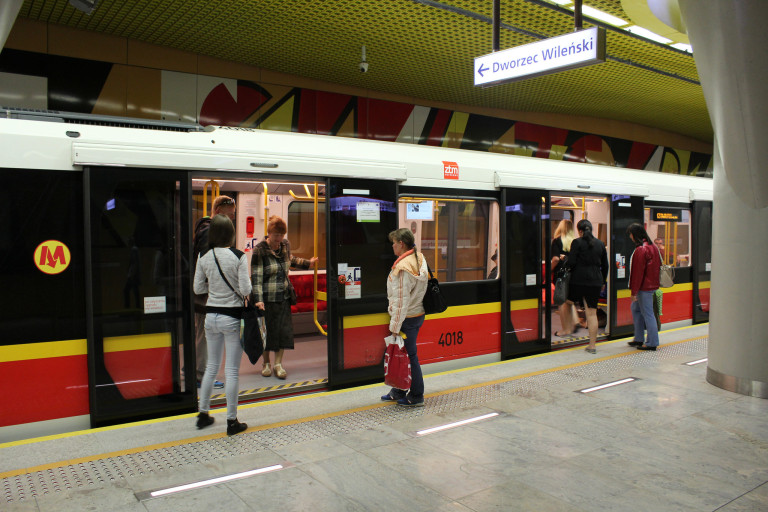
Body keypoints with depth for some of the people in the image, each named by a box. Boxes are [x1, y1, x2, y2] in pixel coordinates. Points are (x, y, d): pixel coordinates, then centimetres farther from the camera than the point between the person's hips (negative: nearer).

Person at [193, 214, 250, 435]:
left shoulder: (204, 258, -1)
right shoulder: (239, 256, -14)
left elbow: (198, 288, 6)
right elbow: (245, 290, -14)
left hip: (211, 316, 5)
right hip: (232, 317, -4)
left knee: (212, 366, 19)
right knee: (232, 371, 4)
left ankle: (203, 414, 29)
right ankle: (232, 421, 12)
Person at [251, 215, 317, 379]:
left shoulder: (285, 244, 5)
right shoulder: (260, 250, -11)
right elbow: (256, 276, -15)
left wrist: (308, 262, 26)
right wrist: (258, 299, -22)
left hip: (284, 296, 4)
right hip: (267, 298, -4)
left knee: (284, 330, 1)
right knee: (267, 330, 5)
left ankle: (278, 363, 12)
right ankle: (266, 363, 23)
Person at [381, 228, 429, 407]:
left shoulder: (403, 268, -23)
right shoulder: (419, 258, 6)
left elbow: (401, 301, -22)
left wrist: (394, 327, -17)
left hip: (407, 318, -9)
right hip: (417, 313, 9)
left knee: (408, 356, 3)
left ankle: (416, 397, 15)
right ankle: (398, 392, 30)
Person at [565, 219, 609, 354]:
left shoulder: (577, 242, -5)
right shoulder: (600, 244, 10)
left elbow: (571, 262, -12)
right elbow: (605, 265, 15)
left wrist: (565, 261, 10)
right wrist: (602, 281, 26)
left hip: (578, 280, -4)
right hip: (595, 281, 4)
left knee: (569, 302, 23)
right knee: (592, 313, 3)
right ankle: (592, 345, 5)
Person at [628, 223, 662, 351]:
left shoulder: (640, 250, -18)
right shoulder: (653, 247, 12)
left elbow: (638, 272, -19)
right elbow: (658, 265, 18)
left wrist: (634, 291, -14)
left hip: (644, 287, -10)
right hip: (652, 284, 10)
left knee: (647, 313, -3)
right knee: (635, 308, 18)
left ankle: (652, 343, 4)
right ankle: (639, 338, 24)